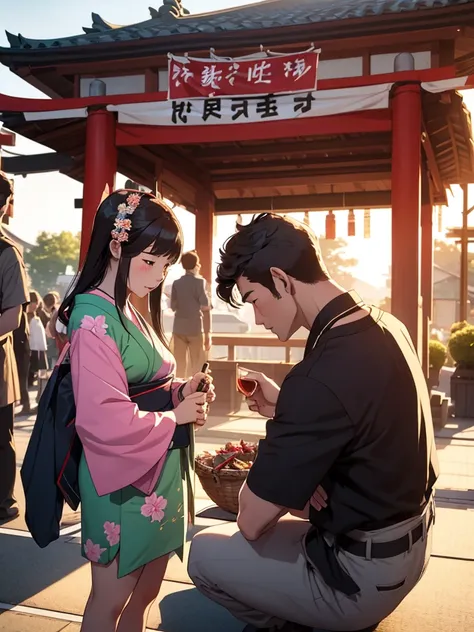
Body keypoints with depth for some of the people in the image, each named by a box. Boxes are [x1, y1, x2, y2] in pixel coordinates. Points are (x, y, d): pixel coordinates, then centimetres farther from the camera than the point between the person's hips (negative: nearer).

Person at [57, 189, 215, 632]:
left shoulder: (129, 313, 9)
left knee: (145, 594, 21)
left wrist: (180, 392, -1)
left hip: (158, 473, 8)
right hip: (123, 483, -8)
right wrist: (175, 417, -13)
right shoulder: (95, 321, -19)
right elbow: (106, 421, -25)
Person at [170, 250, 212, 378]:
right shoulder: (200, 282, -7)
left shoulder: (176, 283, 3)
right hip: (196, 329, -4)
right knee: (197, 368, 4)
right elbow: (206, 309, -11)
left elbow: (173, 307, 8)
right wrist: (208, 334, -9)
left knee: (180, 367, 7)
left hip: (179, 329, 4)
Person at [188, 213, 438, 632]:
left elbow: (251, 521, -23)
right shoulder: (387, 327, -4)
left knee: (204, 553, 7)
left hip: (364, 573, -8)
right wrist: (283, 406, 1)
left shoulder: (319, 376, -32)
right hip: (410, 543, 8)